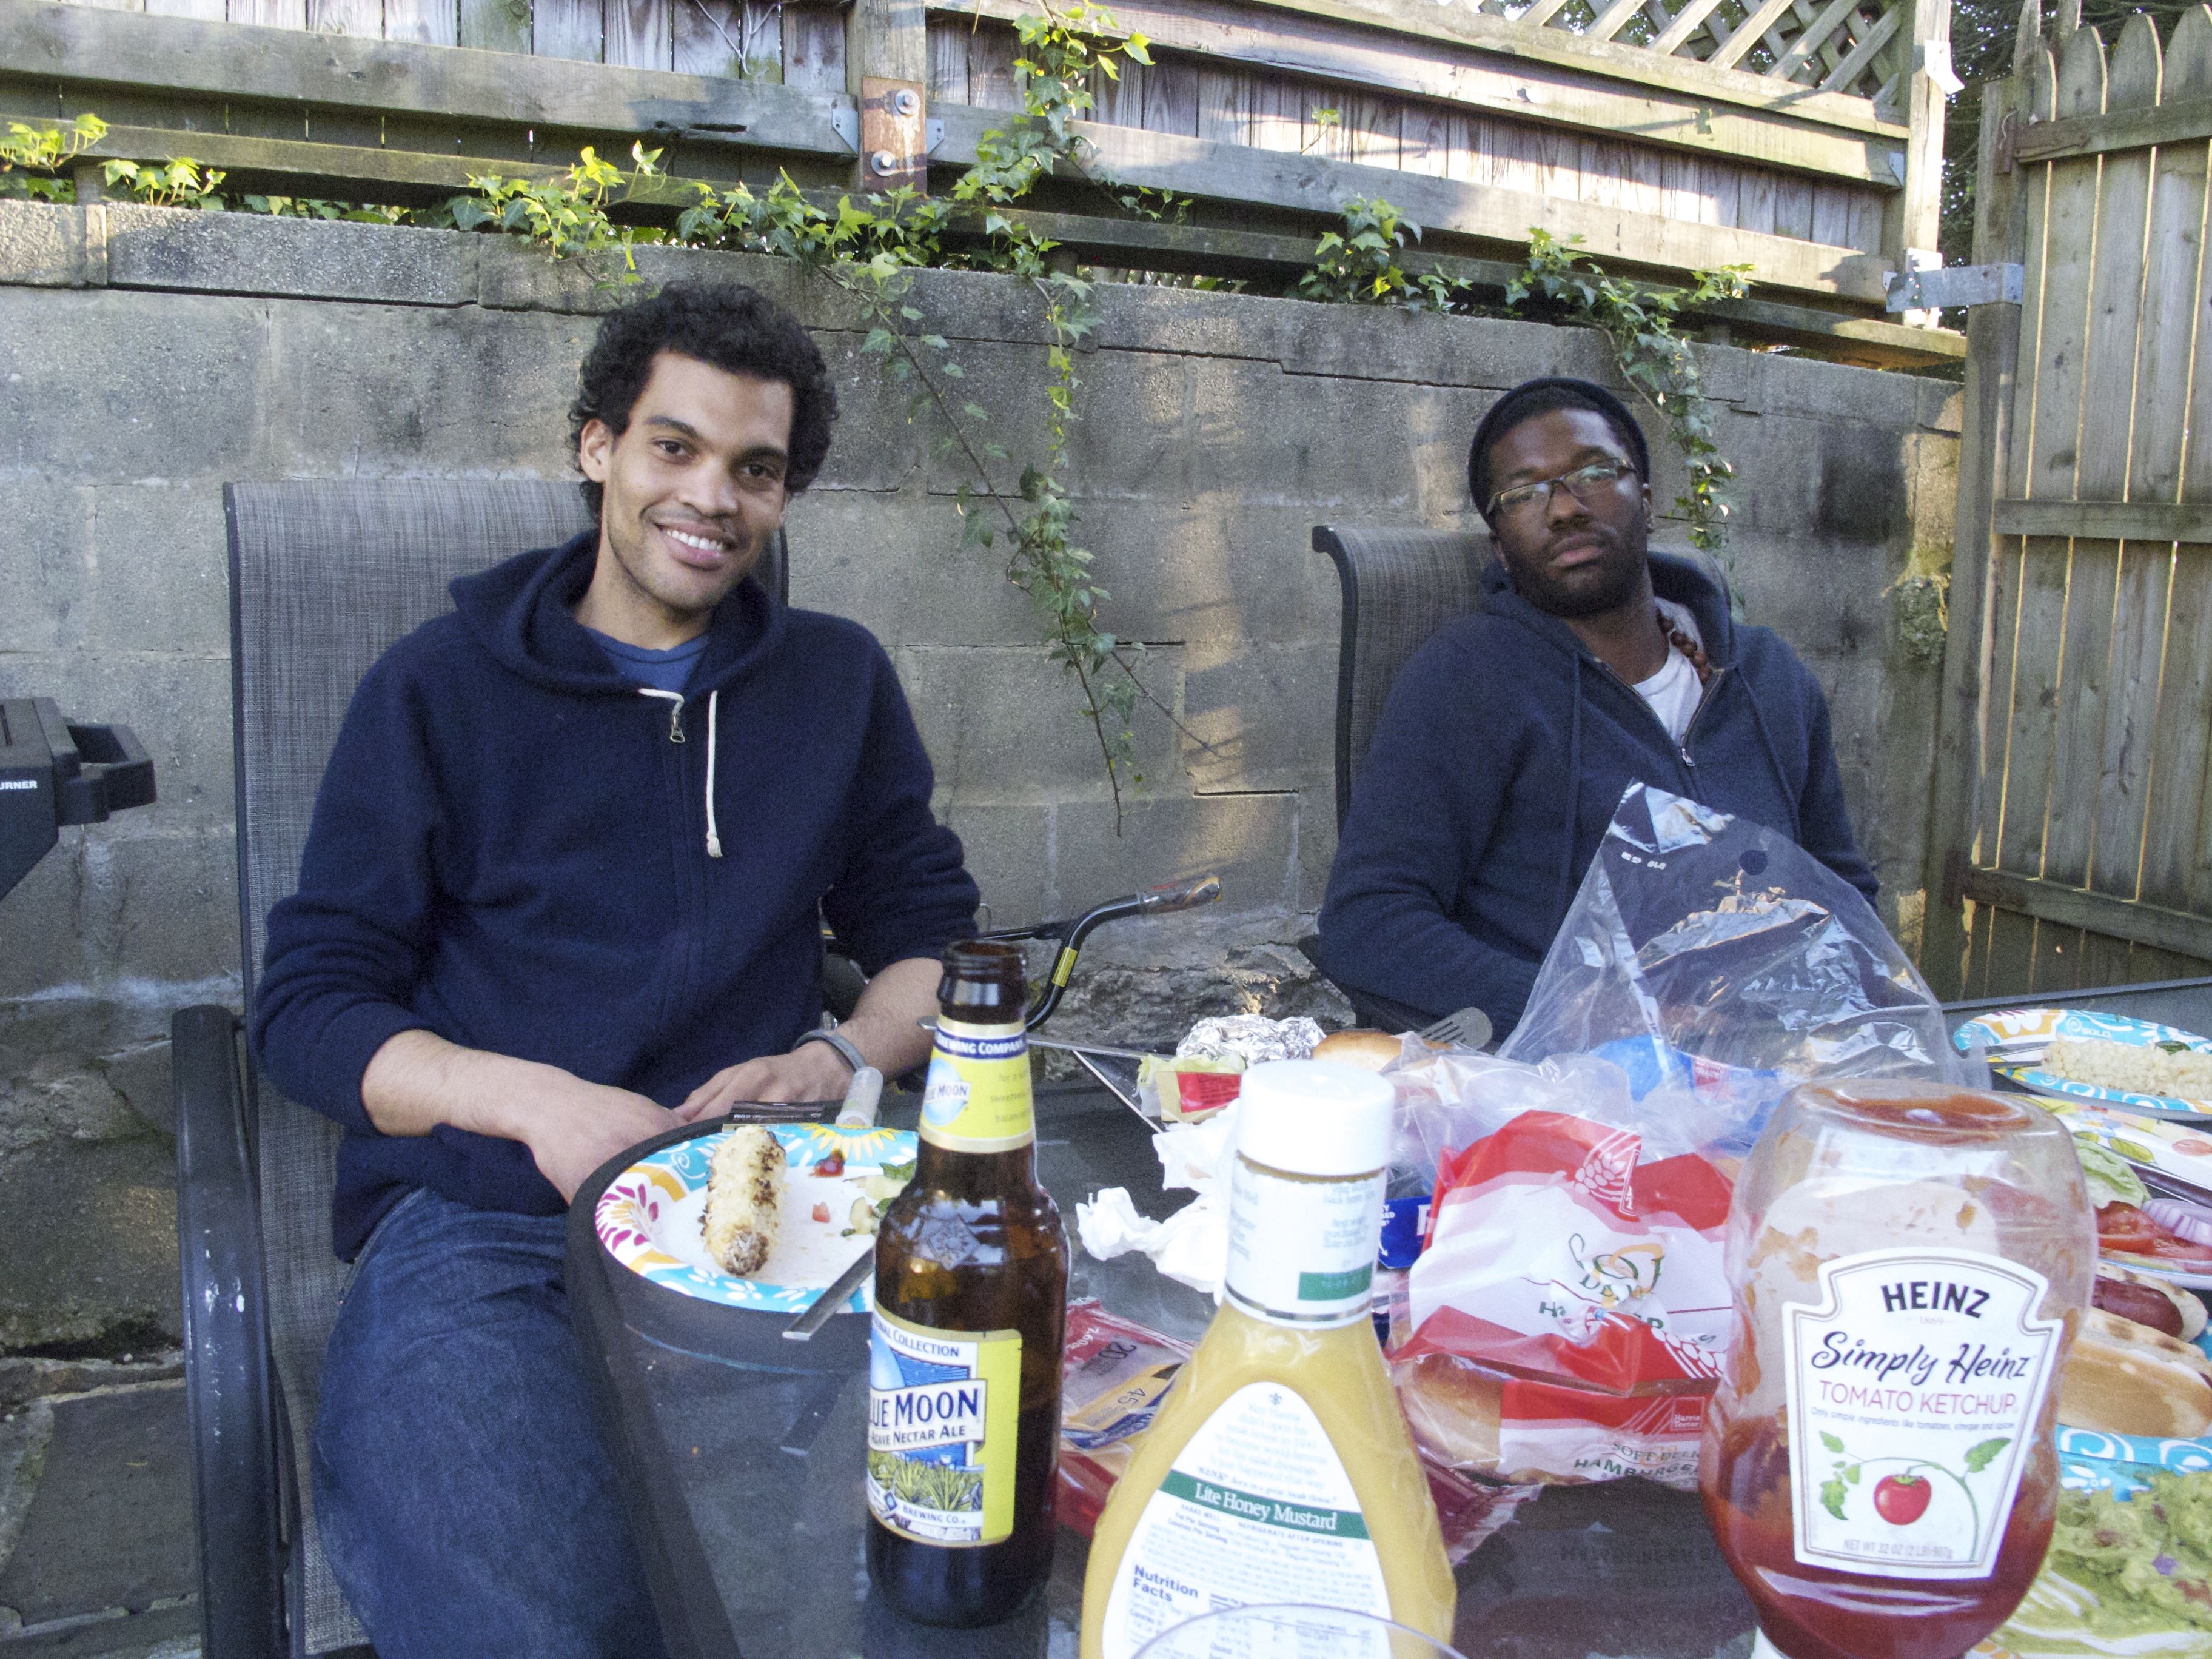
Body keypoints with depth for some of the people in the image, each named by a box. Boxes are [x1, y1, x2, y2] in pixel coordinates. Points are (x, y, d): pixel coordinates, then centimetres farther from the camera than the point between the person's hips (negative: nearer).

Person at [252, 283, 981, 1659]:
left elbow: (934, 936, 15)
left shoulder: (837, 682, 15)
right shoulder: (445, 688, 7)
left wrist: (840, 1060, -7)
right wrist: (532, 1099, -14)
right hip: (479, 1230, -2)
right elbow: (308, 1004, 4)